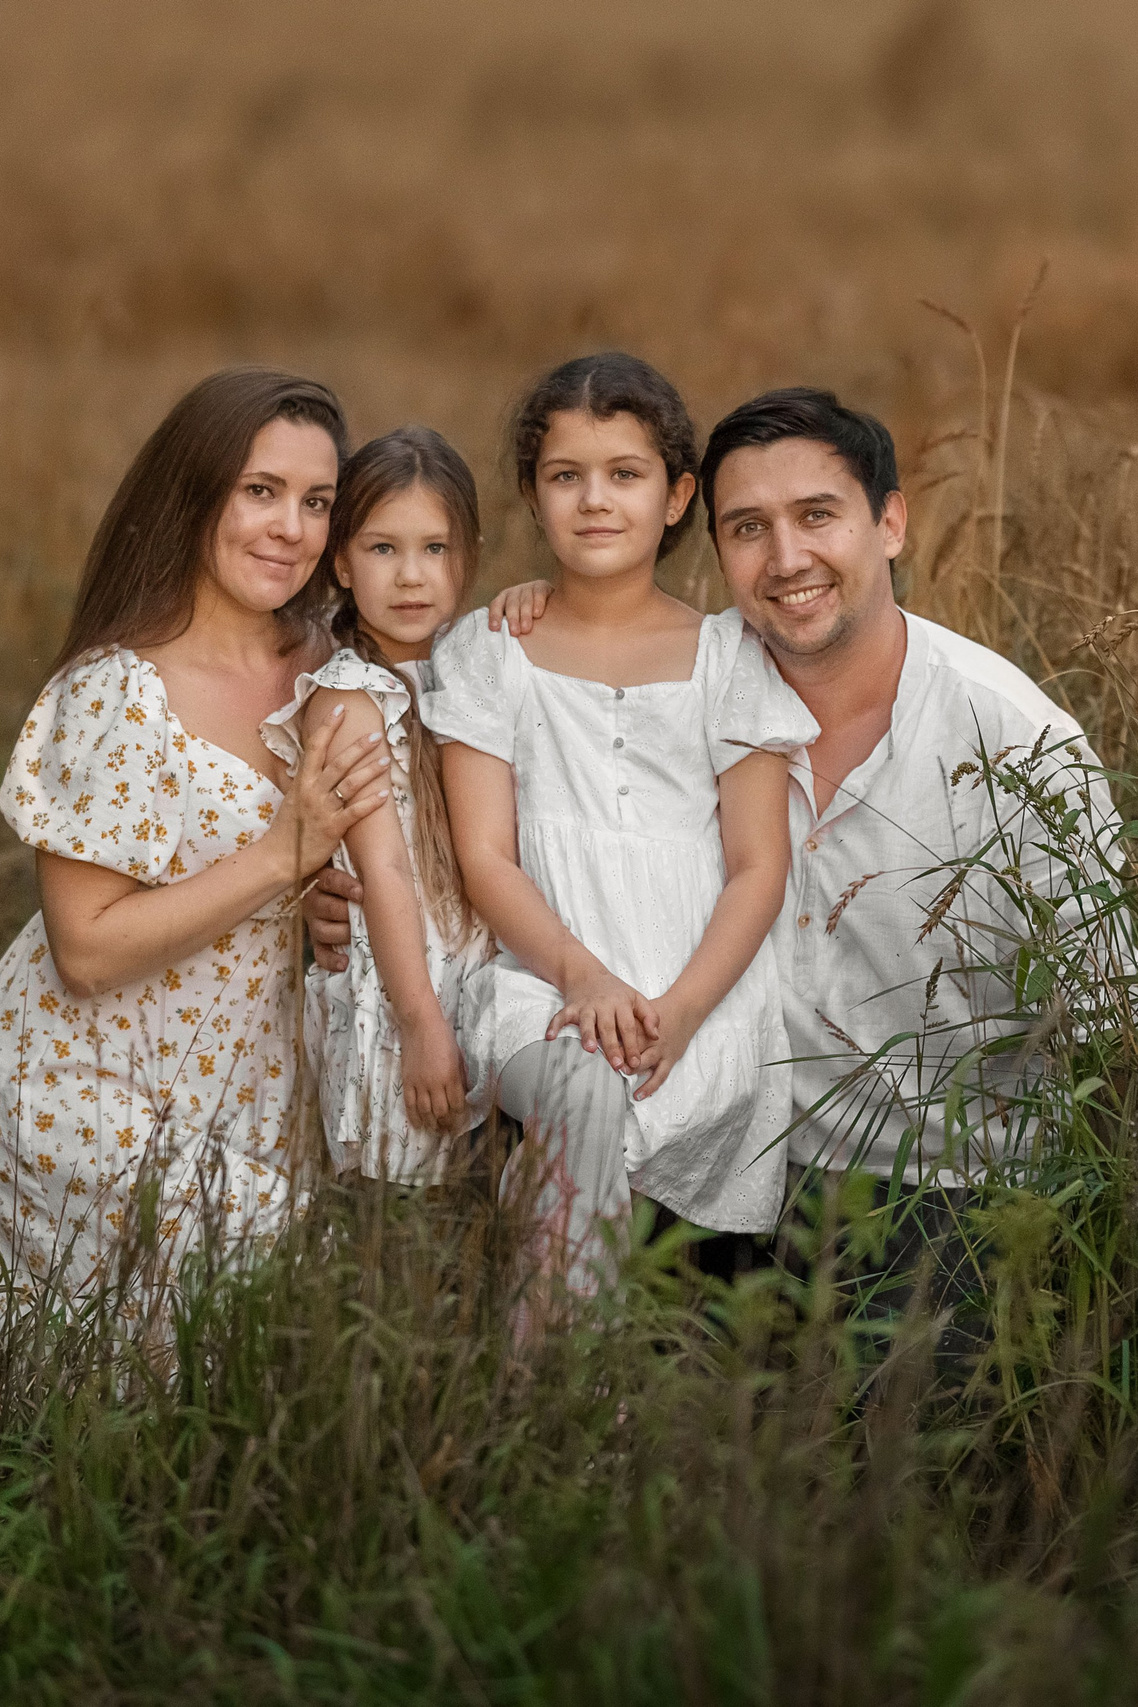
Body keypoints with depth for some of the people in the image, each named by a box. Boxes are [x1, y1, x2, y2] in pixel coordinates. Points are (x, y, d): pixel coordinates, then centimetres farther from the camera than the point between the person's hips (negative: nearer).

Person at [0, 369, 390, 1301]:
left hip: (249, 1096, 6)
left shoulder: (324, 666, 0)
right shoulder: (116, 697, -20)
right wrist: (285, 853, -27)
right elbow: (87, 952, -22)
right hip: (102, 1107, -6)